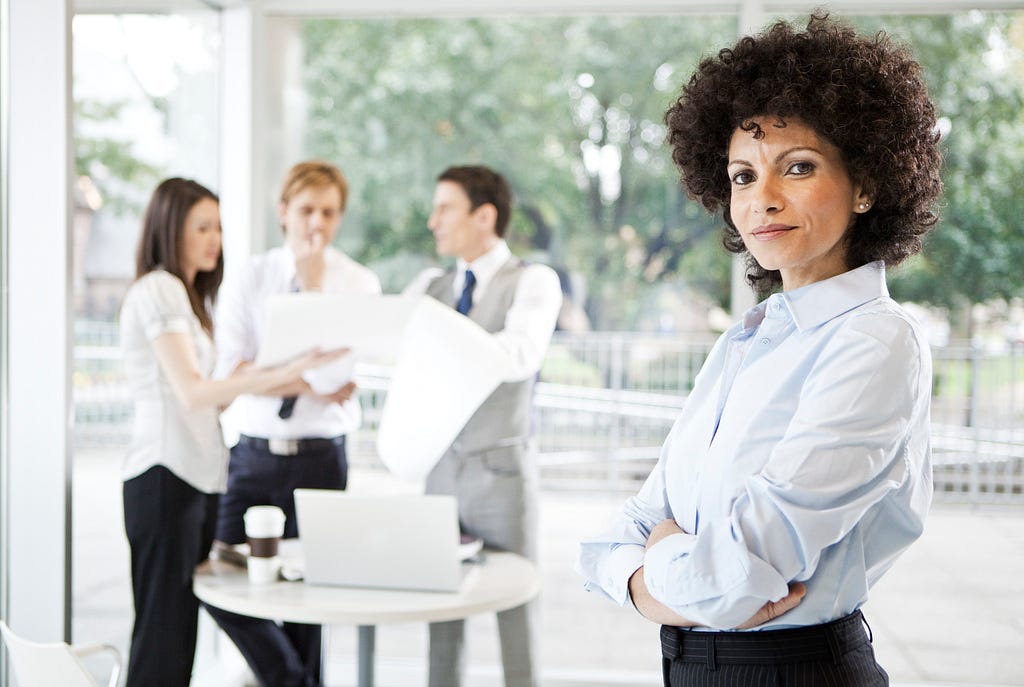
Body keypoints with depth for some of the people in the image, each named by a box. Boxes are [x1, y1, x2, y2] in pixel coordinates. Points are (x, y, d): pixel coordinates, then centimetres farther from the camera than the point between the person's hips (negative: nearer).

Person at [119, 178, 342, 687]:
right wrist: (285, 373, -26)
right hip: (166, 475, -9)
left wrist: (301, 385, 10)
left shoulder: (187, 294, 20)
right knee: (161, 627, -7)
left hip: (198, 473, 9)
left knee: (184, 626, 9)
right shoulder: (157, 289, -9)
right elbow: (192, 392, -20)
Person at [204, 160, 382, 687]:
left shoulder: (358, 283, 2)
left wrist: (313, 282, -12)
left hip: (320, 458, -1)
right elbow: (229, 370, -7)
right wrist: (305, 385, -18)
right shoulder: (250, 278, 4)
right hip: (254, 452, 2)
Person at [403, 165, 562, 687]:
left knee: (514, 615, 3)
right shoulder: (429, 287, 13)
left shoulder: (533, 281, -4)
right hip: (441, 469, 4)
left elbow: (519, 356, -23)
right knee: (441, 617, 8)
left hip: (501, 472, -4)